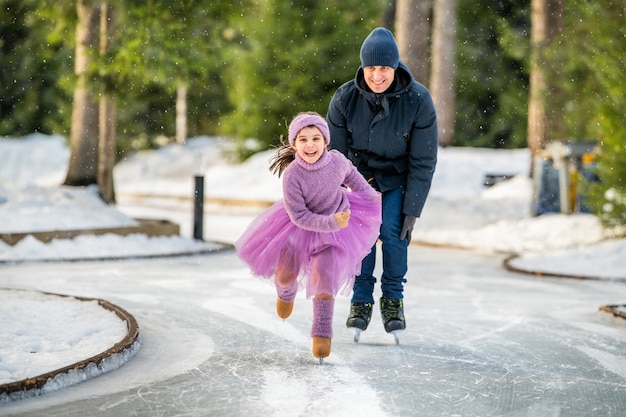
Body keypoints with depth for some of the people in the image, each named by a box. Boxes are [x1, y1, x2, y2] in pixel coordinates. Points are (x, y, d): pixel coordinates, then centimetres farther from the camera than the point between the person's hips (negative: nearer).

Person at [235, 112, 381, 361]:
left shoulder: (337, 160, -24)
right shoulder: (292, 175, -33)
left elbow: (351, 174, 3)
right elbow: (300, 216, -25)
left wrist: (370, 194, 15)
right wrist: (331, 223, -34)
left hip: (338, 221, 1)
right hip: (301, 226, 0)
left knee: (325, 275, -11)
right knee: (285, 275, 11)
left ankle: (322, 330, 7)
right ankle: (287, 290, 51)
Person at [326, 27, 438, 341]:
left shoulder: (419, 100, -26)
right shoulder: (344, 98, -23)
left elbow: (423, 161, -18)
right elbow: (335, 155, -11)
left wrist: (413, 209, -18)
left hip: (400, 176, -1)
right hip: (361, 171, 1)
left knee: (393, 229, -15)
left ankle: (393, 299, 2)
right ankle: (361, 300, 2)